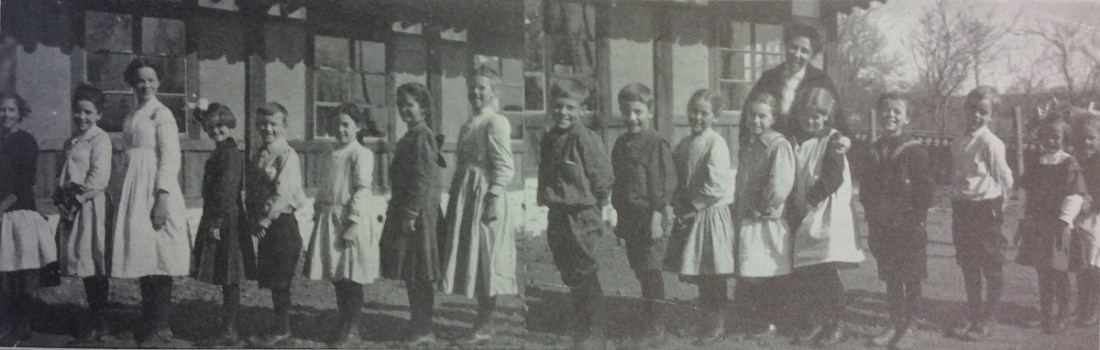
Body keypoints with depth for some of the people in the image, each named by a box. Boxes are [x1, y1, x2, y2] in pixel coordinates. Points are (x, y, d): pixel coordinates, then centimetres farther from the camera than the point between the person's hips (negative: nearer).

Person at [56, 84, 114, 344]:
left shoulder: (99, 138, -7)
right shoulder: (72, 141, 19)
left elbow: (99, 178, -16)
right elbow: (65, 176, 21)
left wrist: (77, 196, -13)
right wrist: (61, 195, 3)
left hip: (90, 206, -8)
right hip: (72, 209, 8)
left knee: (93, 266, -5)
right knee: (85, 266, 10)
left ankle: (98, 326, 2)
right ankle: (94, 323, 17)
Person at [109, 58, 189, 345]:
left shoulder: (161, 114, -6)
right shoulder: (131, 119, 17)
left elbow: (171, 158, -12)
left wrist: (163, 197, -20)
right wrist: (126, 196, 16)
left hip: (155, 190, -7)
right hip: (134, 192, 7)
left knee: (157, 258, -6)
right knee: (143, 257, 8)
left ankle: (160, 326, -2)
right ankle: (149, 323, 14)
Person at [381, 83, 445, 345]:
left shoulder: (422, 136, -14)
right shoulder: (412, 136, 17)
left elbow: (424, 179, -20)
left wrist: (411, 213, -22)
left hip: (418, 213, -10)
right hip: (406, 210, 10)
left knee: (419, 273, -4)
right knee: (412, 274, 13)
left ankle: (422, 330, 3)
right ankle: (419, 327, 21)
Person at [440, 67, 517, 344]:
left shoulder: (496, 123, -9)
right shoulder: (467, 126, 17)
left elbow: (505, 167, -15)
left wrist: (493, 198, -22)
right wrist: (455, 200, 16)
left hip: (485, 196, -9)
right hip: (464, 196, 9)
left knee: (485, 259, -3)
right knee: (471, 258, 11)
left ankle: (484, 326, 4)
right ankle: (484, 322, 20)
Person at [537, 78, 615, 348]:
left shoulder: (585, 139, -15)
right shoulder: (548, 140, 7)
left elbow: (604, 178, -12)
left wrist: (591, 207, -5)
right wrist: (546, 199, 10)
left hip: (582, 217, -7)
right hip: (557, 216, 7)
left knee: (585, 275, 0)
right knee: (569, 275, 15)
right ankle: (581, 325, 30)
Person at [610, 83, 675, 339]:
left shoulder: (656, 144, -12)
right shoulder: (621, 144, 11)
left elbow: (664, 183, -14)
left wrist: (657, 216, -17)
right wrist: (619, 216, 17)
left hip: (650, 217, -7)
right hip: (629, 218, 7)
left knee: (650, 269, -4)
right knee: (639, 269, 14)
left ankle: (655, 321, 5)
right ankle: (648, 310, 26)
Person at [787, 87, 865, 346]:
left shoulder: (832, 140, -5)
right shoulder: (796, 142, 11)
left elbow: (834, 177, -14)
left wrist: (809, 200, -16)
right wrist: (794, 204, 0)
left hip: (827, 216, -6)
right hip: (802, 218, 6)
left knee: (826, 272, -6)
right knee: (801, 273, 4)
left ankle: (836, 325, 7)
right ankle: (813, 323, 18)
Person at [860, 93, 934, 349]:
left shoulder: (915, 151, -8)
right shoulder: (875, 152, 9)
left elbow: (927, 190, -10)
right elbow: (866, 189, 16)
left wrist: (916, 218, -13)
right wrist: (871, 214, 7)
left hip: (909, 228, -5)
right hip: (881, 227, 5)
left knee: (911, 279, 3)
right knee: (890, 279, 12)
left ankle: (908, 329, 11)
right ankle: (895, 325, 22)